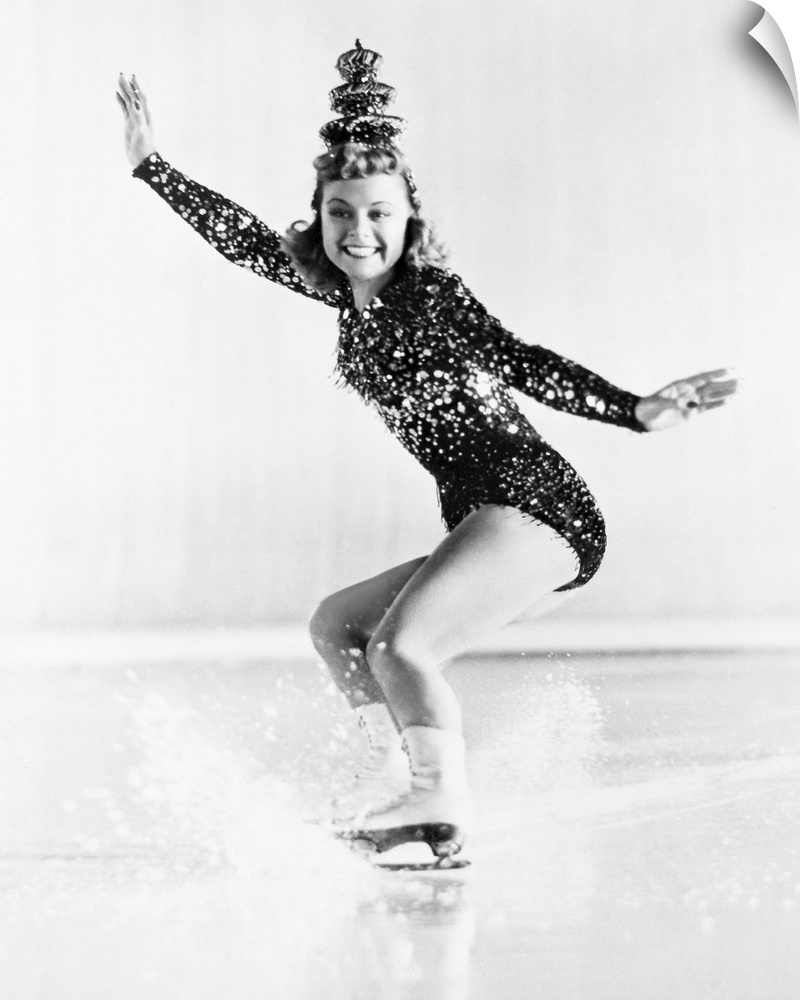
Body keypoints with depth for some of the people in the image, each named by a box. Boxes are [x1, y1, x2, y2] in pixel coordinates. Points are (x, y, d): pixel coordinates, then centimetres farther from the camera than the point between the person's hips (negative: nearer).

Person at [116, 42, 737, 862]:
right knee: (337, 624, 20)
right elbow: (245, 239, 22)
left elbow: (522, 365, -21)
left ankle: (449, 822, -19)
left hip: (537, 508, -10)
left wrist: (635, 412, -33)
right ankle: (402, 783, 10)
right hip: (484, 527, 10)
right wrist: (152, 165, 27)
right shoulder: (351, 293, 13)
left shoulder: (431, 292, -9)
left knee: (398, 647, -26)